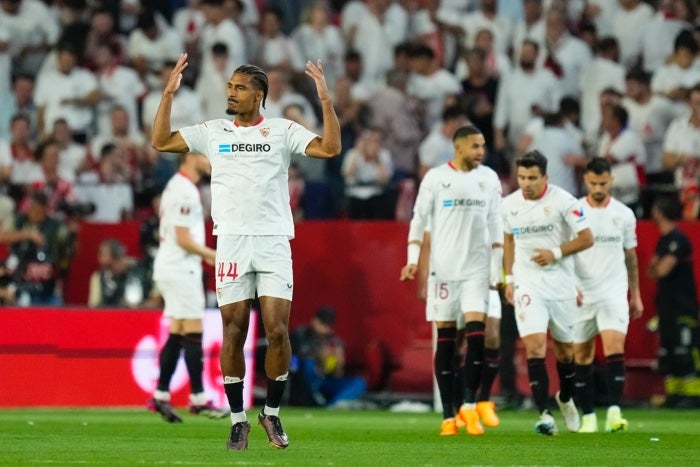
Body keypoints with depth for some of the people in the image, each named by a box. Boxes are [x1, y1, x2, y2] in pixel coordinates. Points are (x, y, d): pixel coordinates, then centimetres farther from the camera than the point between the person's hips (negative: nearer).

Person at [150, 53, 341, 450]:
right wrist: (169, 94, 4)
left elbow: (330, 148, -6)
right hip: (232, 242, 2)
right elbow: (161, 142, 10)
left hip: (274, 243, -2)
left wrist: (326, 100, -13)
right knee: (233, 332, 0)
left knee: (278, 331, -8)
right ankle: (238, 420, 9)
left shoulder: (282, 131, 4)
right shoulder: (214, 132, 10)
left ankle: (272, 413, 9)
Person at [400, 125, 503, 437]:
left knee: (476, 332, -13)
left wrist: (499, 267, 6)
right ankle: (448, 415, 3)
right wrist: (413, 259, -6)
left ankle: (469, 404, -3)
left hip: (477, 268, 2)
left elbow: (495, 224, 11)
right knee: (445, 339, 0)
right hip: (443, 267, -1)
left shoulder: (489, 178, 8)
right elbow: (419, 220, 4)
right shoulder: (435, 178, 1)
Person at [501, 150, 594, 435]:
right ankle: (544, 415, -19)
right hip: (527, 282, 1)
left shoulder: (563, 201, -10)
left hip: (560, 283, -1)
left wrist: (556, 253, -17)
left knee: (564, 349, 12)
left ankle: (566, 398, 40)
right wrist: (509, 278, 13)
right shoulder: (509, 205, 1)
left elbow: (586, 239, -7)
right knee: (535, 347, -15)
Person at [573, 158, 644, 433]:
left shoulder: (624, 214, 6)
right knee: (582, 356, 5)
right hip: (581, 295, 0)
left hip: (614, 294, 0)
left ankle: (614, 412, -22)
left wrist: (636, 296, 15)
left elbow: (631, 256, 14)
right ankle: (588, 416, 14)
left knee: (615, 348, -17)